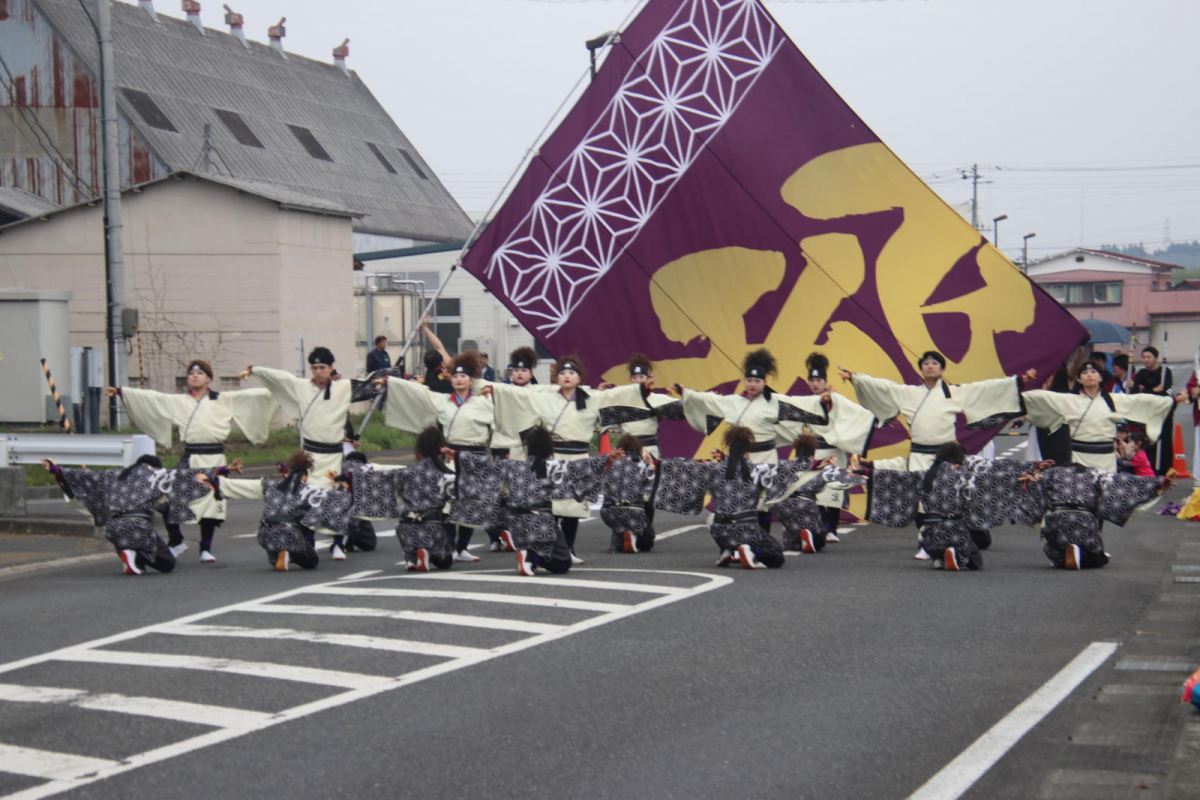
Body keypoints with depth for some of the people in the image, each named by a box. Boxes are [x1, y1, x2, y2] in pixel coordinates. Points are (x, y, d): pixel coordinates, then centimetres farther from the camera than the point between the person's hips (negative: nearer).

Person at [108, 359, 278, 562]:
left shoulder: (225, 400, 9)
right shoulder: (177, 401, 12)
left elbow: (251, 395, 5)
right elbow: (149, 398, 9)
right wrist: (120, 391, 4)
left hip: (214, 460, -1)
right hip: (189, 459, 1)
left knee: (211, 501, 1)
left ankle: (206, 549, 17)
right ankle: (176, 541, 11)